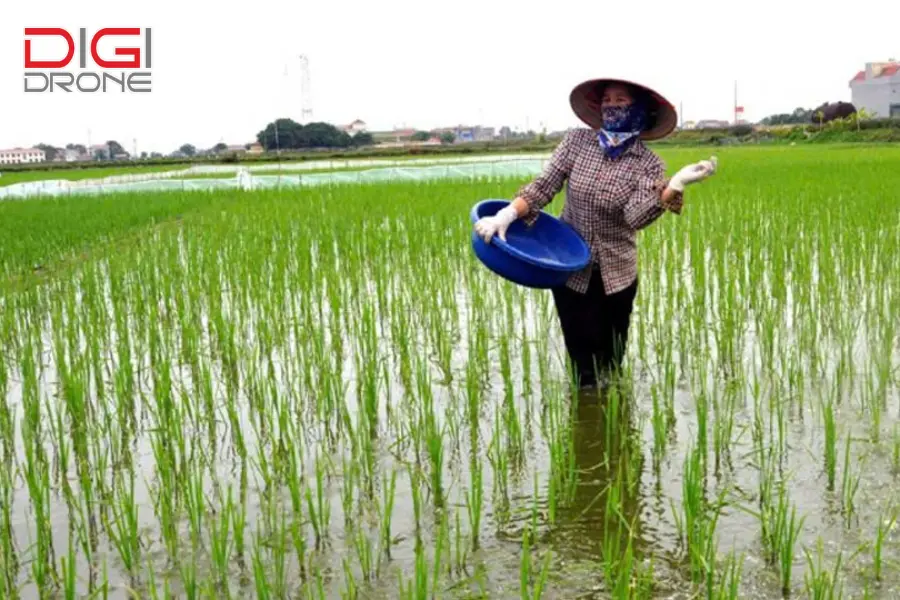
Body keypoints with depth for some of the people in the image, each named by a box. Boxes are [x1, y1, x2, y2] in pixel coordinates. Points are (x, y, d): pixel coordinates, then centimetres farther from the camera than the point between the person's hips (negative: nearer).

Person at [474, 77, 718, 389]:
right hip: (569, 268, 0)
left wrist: (675, 186, -37)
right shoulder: (577, 140, -4)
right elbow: (543, 186, -10)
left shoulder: (649, 163, -8)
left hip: (616, 274, 0)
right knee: (586, 364, 4)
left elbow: (636, 217, -23)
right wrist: (506, 215, -26)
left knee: (611, 361, 13)